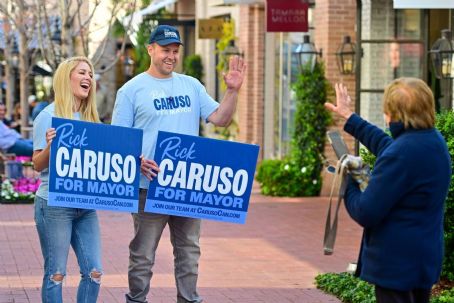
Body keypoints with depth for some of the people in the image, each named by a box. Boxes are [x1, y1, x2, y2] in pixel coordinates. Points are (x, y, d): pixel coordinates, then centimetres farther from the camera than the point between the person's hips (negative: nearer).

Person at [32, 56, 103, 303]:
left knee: (94, 272, 4)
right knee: (56, 274, 0)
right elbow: (38, 164, -9)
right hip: (54, 204, -6)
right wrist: (49, 146, -29)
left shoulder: (90, 118, 11)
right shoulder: (49, 116, -7)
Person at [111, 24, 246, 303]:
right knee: (143, 255, 3)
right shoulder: (132, 90, -2)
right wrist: (138, 161, -23)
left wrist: (233, 91, -11)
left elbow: (220, 118, 5)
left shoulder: (191, 86, 11)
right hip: (150, 186, -4)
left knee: (189, 251, 13)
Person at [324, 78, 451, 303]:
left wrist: (347, 184, -2)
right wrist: (350, 118, 34)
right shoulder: (435, 140, 4)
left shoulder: (400, 155, -25)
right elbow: (386, 145, 24)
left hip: (397, 265, -9)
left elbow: (366, 214, -21)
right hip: (426, 258, 9)